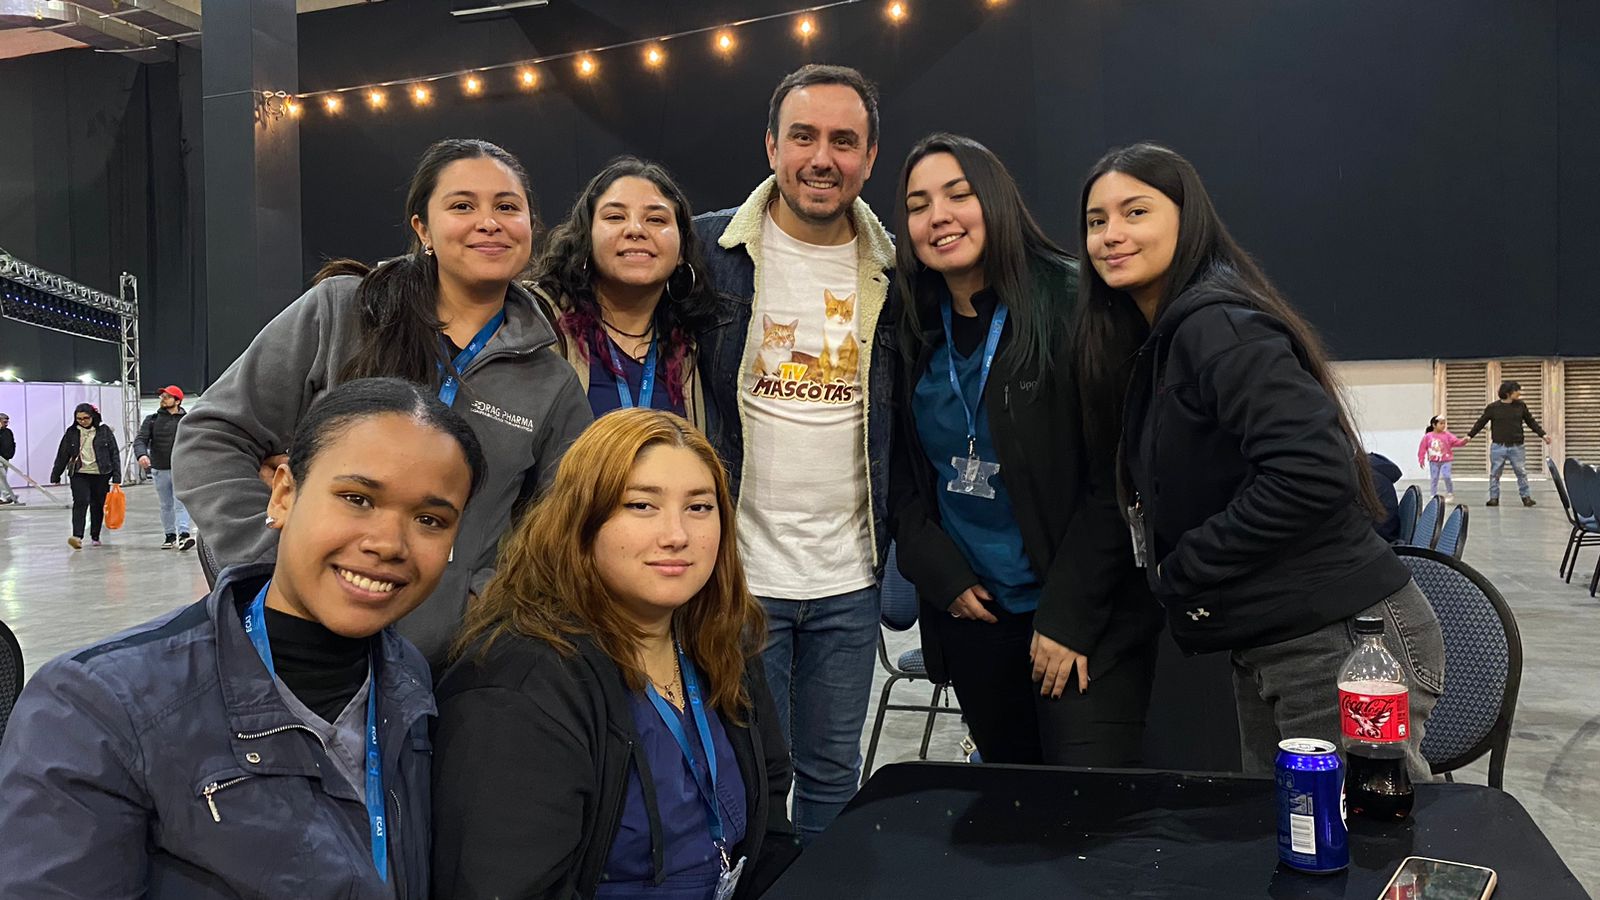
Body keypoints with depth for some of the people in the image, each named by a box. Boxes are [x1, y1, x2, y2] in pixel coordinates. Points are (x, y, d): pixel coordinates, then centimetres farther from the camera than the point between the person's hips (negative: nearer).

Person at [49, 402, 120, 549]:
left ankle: (95, 536, 23)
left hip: (101, 475, 0)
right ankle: (77, 537, -25)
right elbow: (62, 455, 12)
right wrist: (55, 476, 14)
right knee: (80, 502, -16)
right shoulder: (72, 432, 4)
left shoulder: (104, 431, 0)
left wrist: (116, 477, -3)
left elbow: (114, 454, 1)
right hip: (79, 474, 0)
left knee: (98, 505, 8)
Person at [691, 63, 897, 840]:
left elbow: (909, 420, 12)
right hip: (738, 566, -3)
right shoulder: (707, 251, -5)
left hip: (849, 574, 3)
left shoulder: (891, 271, 4)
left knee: (833, 773, 15)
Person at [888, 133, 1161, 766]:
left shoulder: (1073, 306, -10)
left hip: (1088, 619, -4)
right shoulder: (912, 333, 5)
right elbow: (901, 477, 10)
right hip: (971, 613, 5)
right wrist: (943, 577, -3)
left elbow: (1115, 476, -12)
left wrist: (1068, 617, -14)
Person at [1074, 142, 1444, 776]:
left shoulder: (1215, 326, -17)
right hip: (1264, 648, 10)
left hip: (1340, 644, -10)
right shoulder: (1159, 341, 12)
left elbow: (1313, 468, -28)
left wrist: (1184, 569, -18)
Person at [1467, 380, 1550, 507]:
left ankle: (1526, 497, 13)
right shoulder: (1493, 407, -3)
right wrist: (1470, 436, 2)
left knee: (1522, 473, 4)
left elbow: (1531, 422, 13)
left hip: (1517, 446, 1)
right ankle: (1494, 498, 13)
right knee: (1495, 473, 4)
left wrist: (1543, 435, 9)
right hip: (1498, 446, -1)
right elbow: (1481, 423, 5)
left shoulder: (1521, 406, 3)